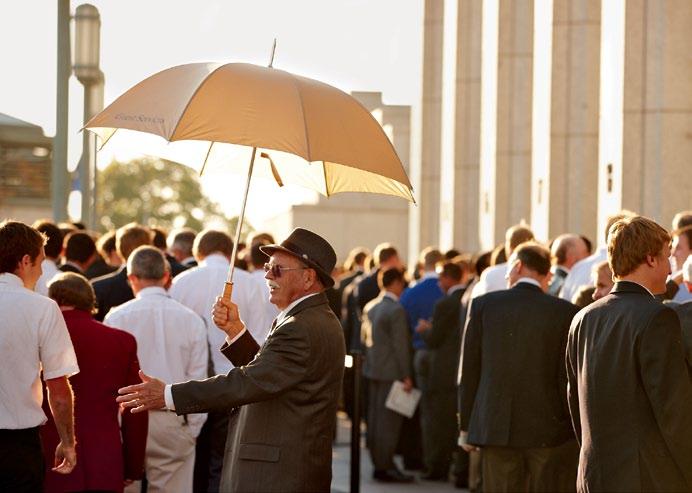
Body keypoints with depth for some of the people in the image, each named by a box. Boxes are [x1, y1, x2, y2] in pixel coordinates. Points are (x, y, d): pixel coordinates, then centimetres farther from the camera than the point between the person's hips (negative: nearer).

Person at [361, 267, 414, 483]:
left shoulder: (370, 307, 10)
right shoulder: (396, 310, -15)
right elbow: (400, 345, -16)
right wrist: (406, 375, -13)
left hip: (373, 370, 9)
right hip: (391, 372, -8)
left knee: (375, 417, 11)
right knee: (389, 420, -5)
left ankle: (378, 463, 17)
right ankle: (385, 467, -5)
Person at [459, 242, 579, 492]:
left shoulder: (483, 304, 0)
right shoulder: (565, 312, -5)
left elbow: (469, 369, 2)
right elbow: (568, 377, -5)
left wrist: (465, 426, 10)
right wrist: (575, 429, 5)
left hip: (495, 429, 2)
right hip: (550, 430, -1)